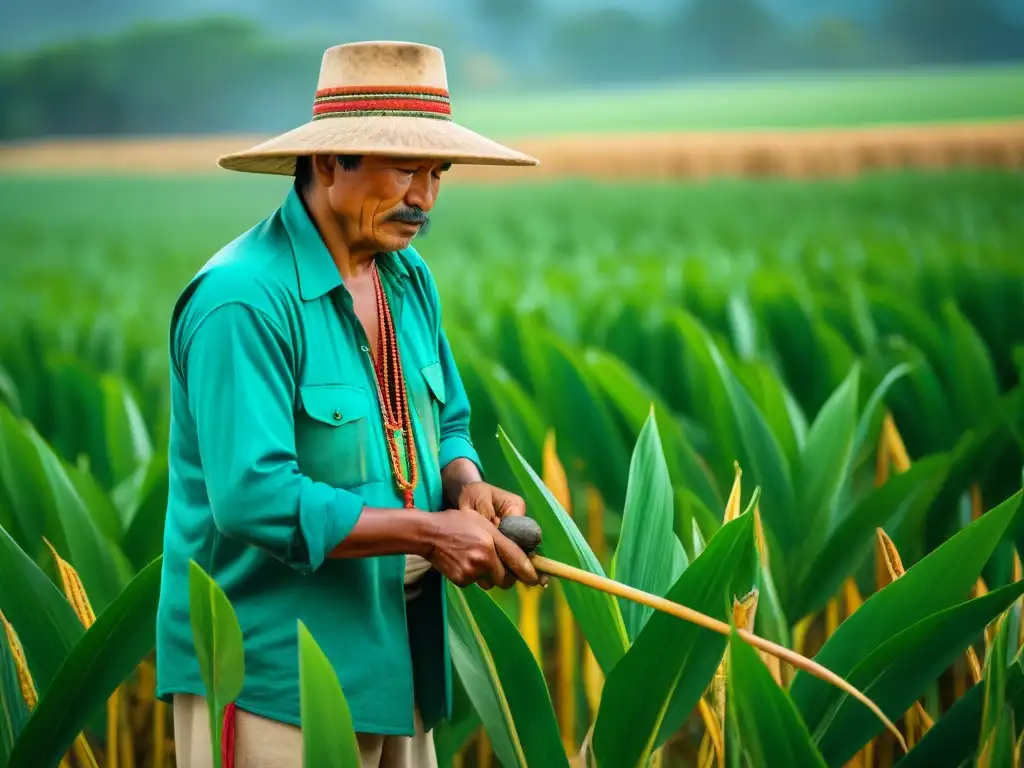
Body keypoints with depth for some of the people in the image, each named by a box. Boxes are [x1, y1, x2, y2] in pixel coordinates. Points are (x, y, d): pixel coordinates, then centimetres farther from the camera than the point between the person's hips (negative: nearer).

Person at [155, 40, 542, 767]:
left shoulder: (408, 278, 7)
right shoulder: (245, 298, -20)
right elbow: (254, 498, -26)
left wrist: (468, 487, -5)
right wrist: (431, 531, -22)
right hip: (273, 677, -8)